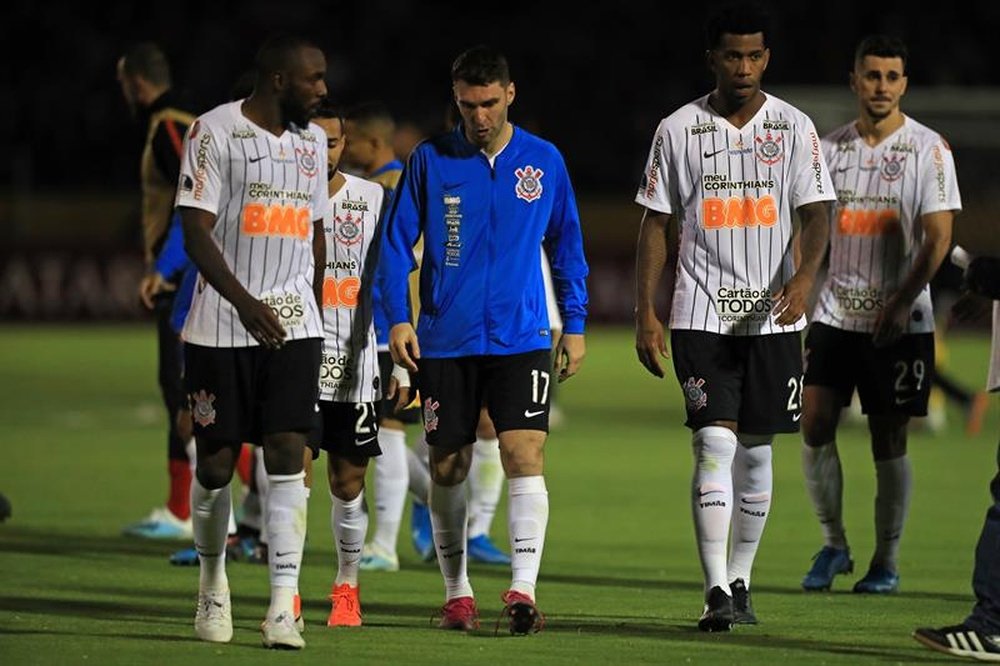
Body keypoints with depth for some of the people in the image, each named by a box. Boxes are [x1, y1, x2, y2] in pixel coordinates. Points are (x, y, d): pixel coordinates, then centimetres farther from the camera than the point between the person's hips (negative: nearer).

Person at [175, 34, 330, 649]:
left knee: (288, 455, -9)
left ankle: (284, 608, -13)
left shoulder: (312, 139, 12)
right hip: (222, 326, -4)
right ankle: (213, 582, 27)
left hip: (293, 325, 4)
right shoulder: (216, 131, -7)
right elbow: (196, 230, -13)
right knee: (216, 461, 3)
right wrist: (244, 303, -23)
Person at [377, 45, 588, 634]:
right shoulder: (431, 160, 1)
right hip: (445, 342, 1)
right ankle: (457, 592, 18)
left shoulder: (544, 161, 4)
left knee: (525, 454, -15)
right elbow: (398, 243, 5)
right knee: (448, 469, 6)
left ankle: (524, 590, -19)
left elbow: (568, 246, 13)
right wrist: (398, 319, -6)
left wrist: (575, 325, 10)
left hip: (521, 338, -1)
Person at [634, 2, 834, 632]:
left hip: (773, 316, 2)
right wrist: (645, 312, -1)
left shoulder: (794, 126, 3)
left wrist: (804, 277, -22)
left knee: (756, 449, 8)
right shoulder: (679, 130, 2)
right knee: (715, 443, -13)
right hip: (701, 314, -2)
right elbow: (657, 224, 6)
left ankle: (740, 581, 21)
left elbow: (815, 213, -2)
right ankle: (717, 591, -16)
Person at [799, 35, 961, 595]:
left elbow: (939, 237, -9)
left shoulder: (929, 149, -4)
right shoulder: (831, 147, 8)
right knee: (815, 424, -6)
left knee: (889, 439, 1)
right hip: (835, 313, 3)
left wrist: (901, 304, -18)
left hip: (901, 322, -3)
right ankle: (834, 545, 11)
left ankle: (887, 563, 11)